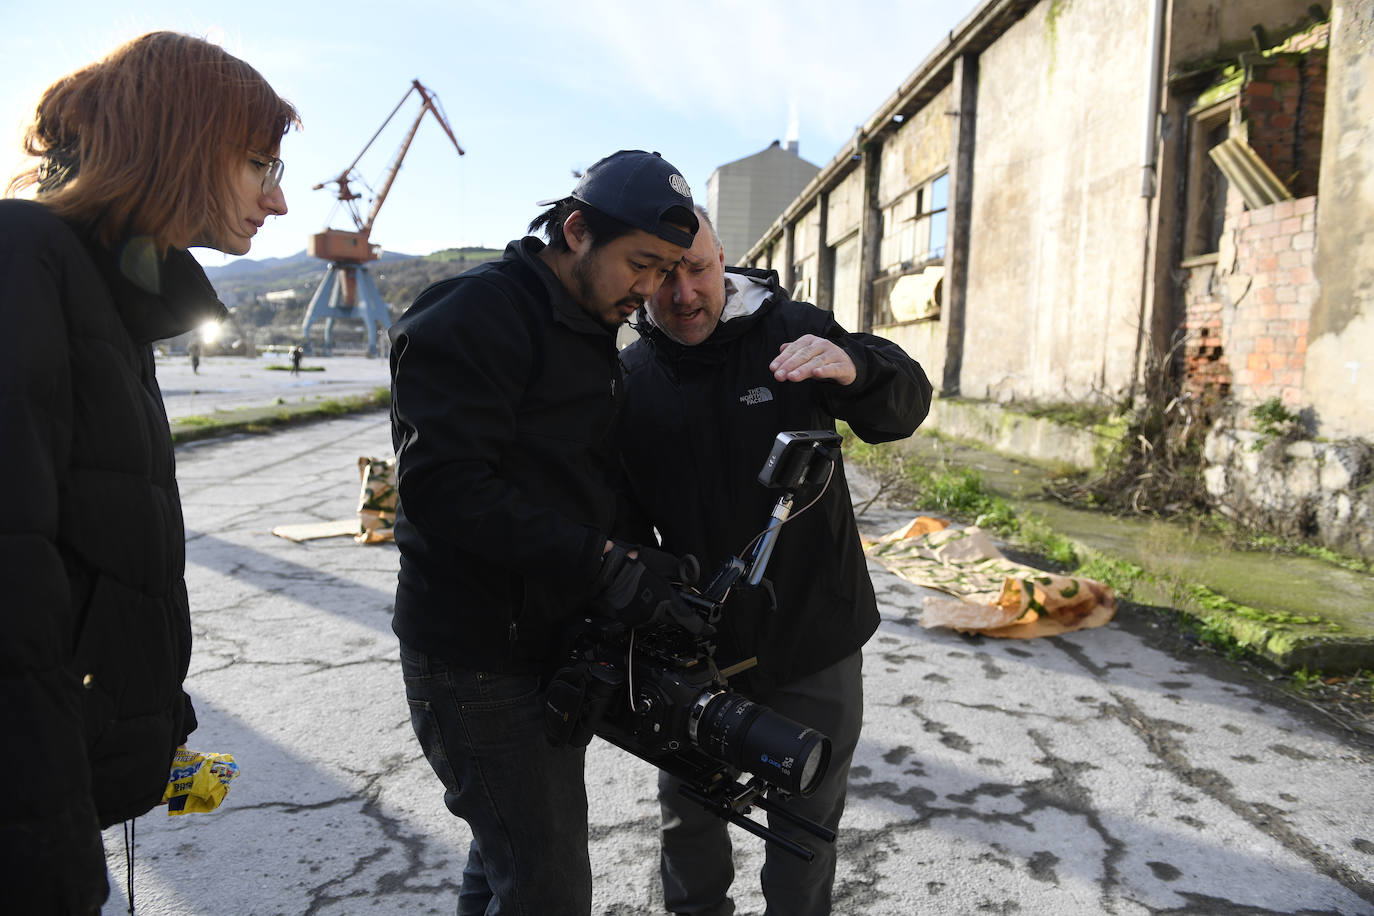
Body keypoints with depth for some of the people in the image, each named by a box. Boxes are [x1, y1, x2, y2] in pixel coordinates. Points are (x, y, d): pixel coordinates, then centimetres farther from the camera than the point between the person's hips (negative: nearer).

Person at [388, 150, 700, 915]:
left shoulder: (591, 332, 13)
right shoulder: (476, 316, -16)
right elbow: (444, 485, -27)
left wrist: (653, 565, 6)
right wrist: (606, 564, -29)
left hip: (553, 643, 9)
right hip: (477, 660, -9)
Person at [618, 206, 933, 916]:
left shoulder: (792, 331, -8)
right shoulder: (628, 379, -3)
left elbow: (906, 405, -18)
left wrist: (853, 366, -40)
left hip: (813, 638, -1)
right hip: (696, 642, 2)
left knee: (807, 817, 16)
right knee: (686, 808, 19)